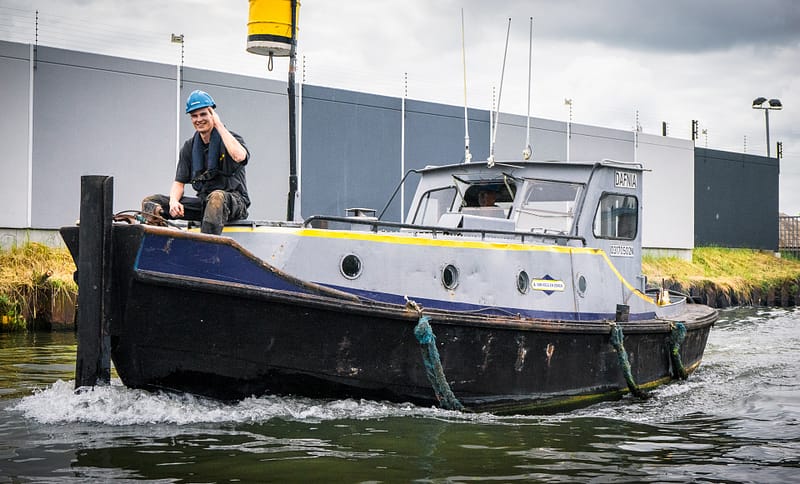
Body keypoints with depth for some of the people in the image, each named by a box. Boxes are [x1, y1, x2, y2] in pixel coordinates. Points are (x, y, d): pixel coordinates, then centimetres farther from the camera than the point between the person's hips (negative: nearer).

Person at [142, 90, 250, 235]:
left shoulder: (231, 139, -2)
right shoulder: (189, 147, 14)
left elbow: (239, 156, -27)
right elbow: (179, 182, 11)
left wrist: (219, 125, -15)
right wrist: (174, 201, -14)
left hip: (234, 202, -5)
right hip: (203, 202, 5)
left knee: (217, 197, -42)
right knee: (150, 202, -8)